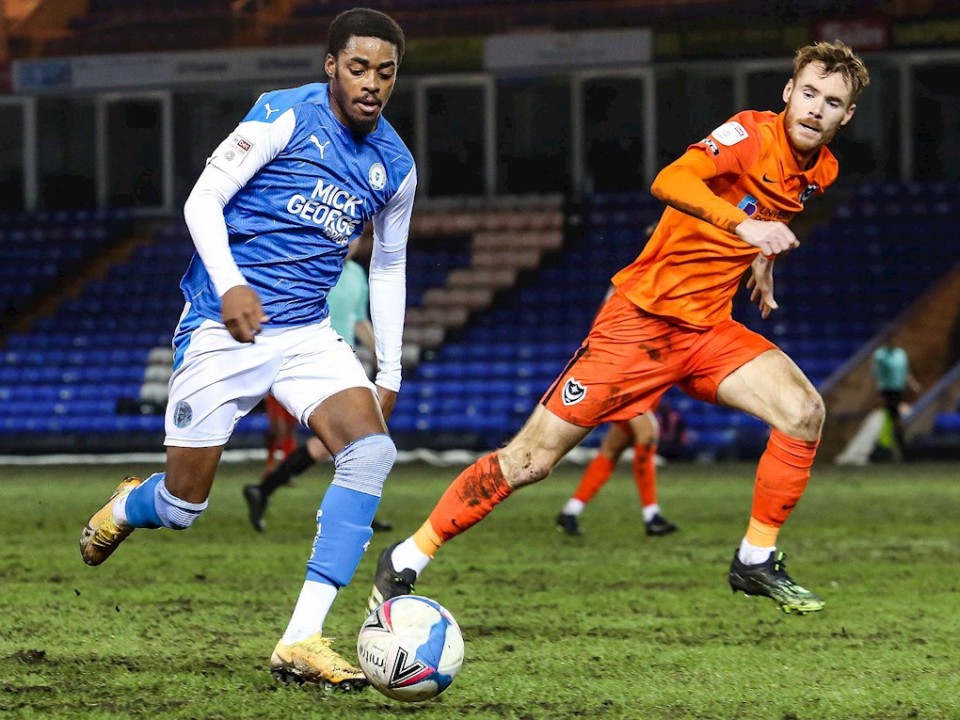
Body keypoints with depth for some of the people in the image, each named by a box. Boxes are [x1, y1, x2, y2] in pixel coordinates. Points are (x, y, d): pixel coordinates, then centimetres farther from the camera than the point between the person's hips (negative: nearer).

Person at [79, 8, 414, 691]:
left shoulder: (396, 167, 6)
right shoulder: (286, 116, -10)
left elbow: (388, 268, 19)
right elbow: (203, 199, -11)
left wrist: (389, 372, 16)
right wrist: (230, 285, -25)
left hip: (308, 333, 4)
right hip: (223, 329, -4)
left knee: (371, 450, -23)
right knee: (181, 507, 0)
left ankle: (302, 642, -24)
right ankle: (127, 507, 42)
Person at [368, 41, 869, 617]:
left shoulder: (822, 171, 6)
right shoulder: (752, 134, -16)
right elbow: (671, 182, -37)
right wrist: (744, 226, -47)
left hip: (708, 330, 6)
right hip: (642, 318, -6)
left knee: (804, 411, -16)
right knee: (531, 460, -6)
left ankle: (756, 562, -1)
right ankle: (406, 561, 8)